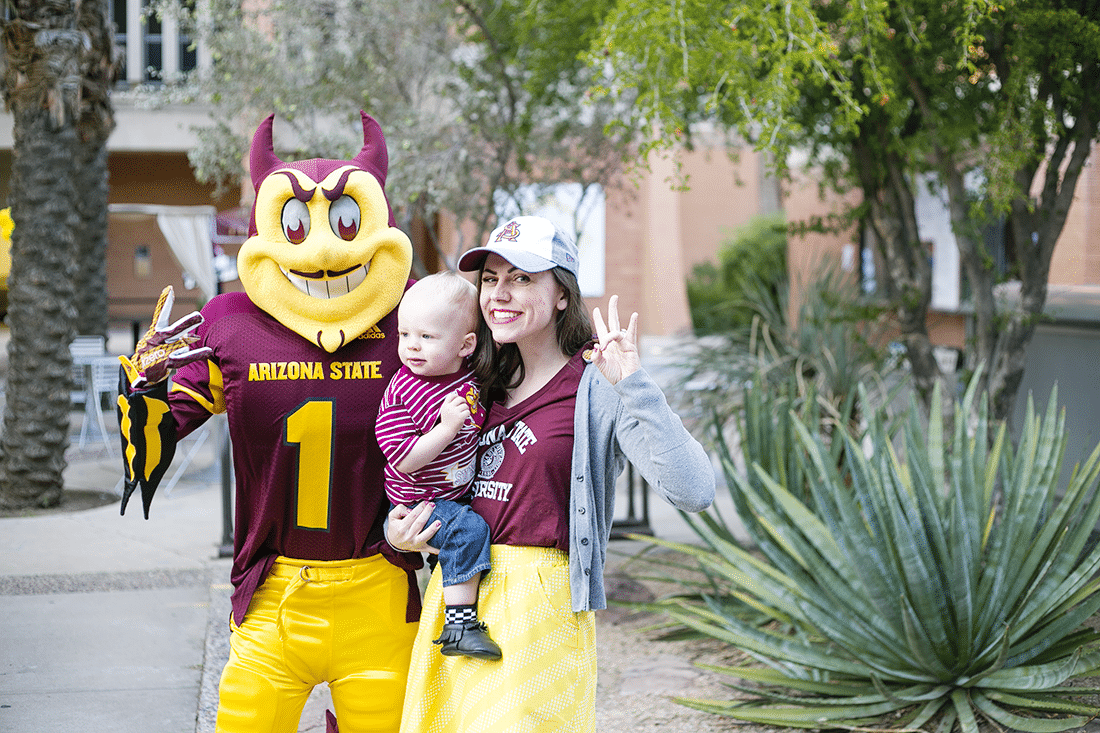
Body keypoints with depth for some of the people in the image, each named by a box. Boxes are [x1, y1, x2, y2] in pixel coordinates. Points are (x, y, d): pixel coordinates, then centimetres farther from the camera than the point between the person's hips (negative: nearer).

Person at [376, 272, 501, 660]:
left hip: (461, 493, 7)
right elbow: (404, 461, -26)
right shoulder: (401, 393, -21)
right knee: (467, 529, -25)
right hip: (421, 502, -7)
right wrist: (447, 427, -32)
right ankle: (459, 624, -23)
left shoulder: (470, 376, -4)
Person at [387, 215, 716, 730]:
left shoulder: (598, 388, -8)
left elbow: (693, 493, -21)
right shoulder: (485, 386, 12)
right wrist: (396, 530, 5)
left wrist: (634, 385, -25)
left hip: (540, 605, -6)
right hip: (453, 599, 6)